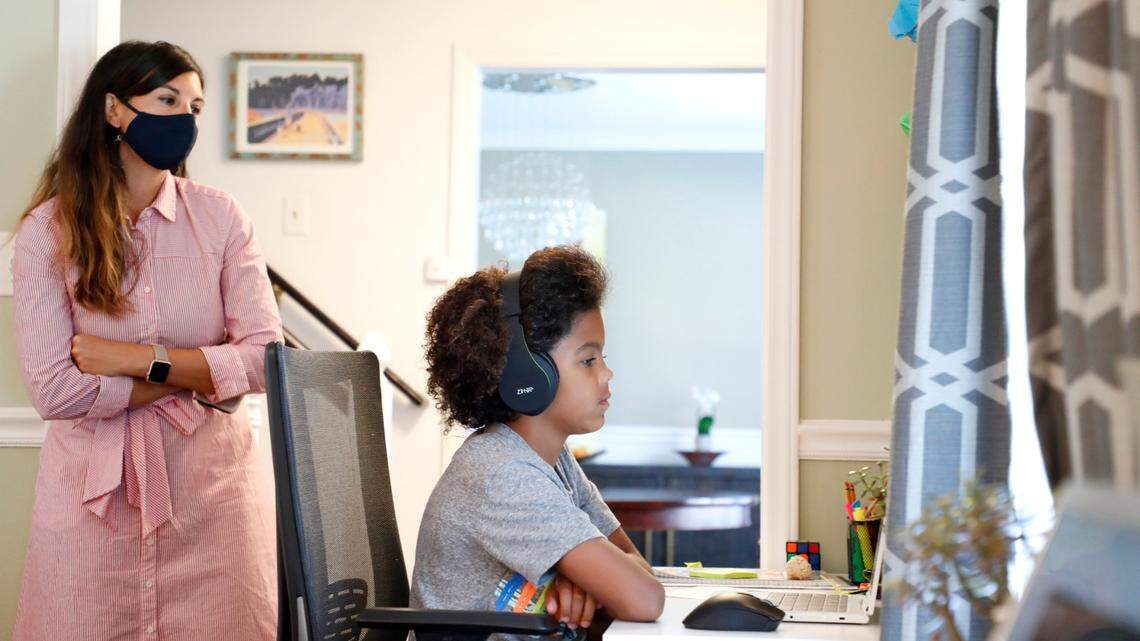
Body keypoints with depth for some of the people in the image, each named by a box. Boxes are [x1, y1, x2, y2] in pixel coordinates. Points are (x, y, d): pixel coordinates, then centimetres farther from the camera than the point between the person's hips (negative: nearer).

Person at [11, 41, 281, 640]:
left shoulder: (219, 217, 2)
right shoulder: (47, 231, -2)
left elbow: (264, 358, -6)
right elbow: (52, 389, -11)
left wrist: (139, 359, -14)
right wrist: (199, 376, -10)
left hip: (213, 494, 1)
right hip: (93, 496, -1)